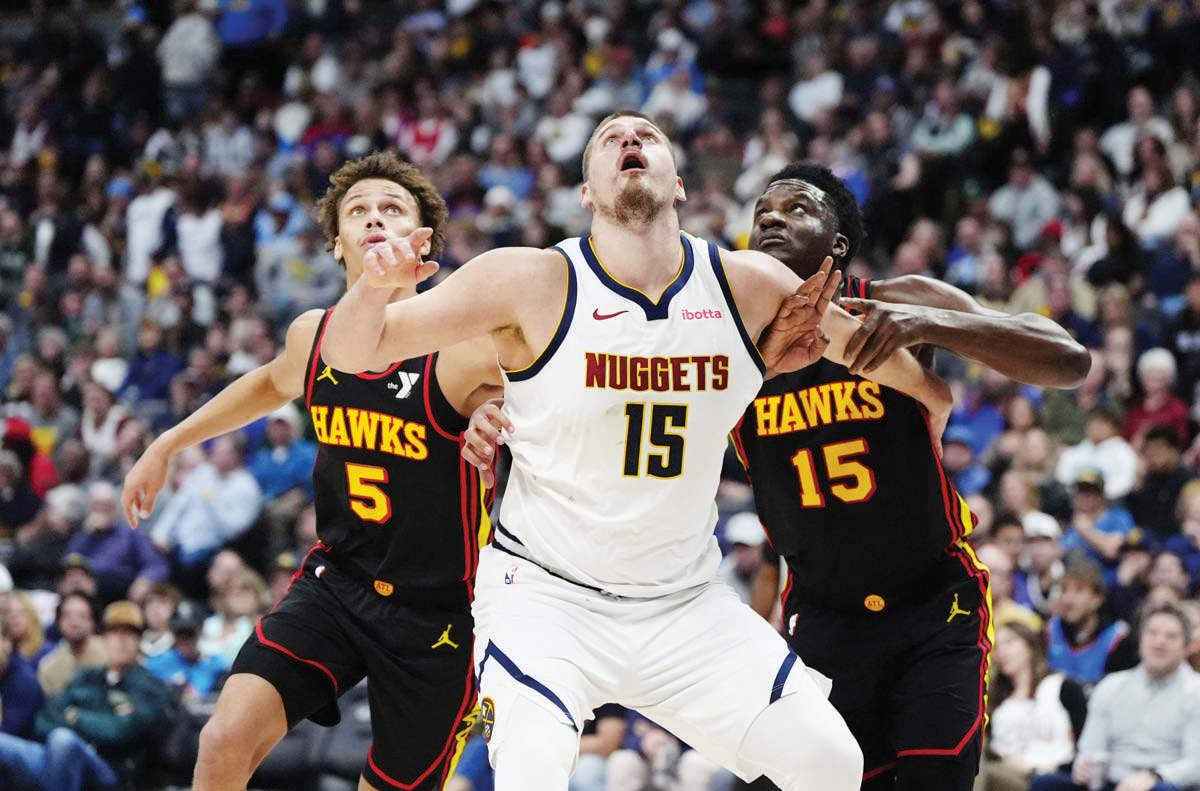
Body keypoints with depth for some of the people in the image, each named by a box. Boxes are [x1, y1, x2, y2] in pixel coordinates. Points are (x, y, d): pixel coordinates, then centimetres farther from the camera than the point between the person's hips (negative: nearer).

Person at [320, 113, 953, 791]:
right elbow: (349, 353, -14)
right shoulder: (533, 282, -14)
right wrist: (377, 283, -31)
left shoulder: (749, 287, -6)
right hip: (545, 594, -4)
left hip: (686, 603, 4)